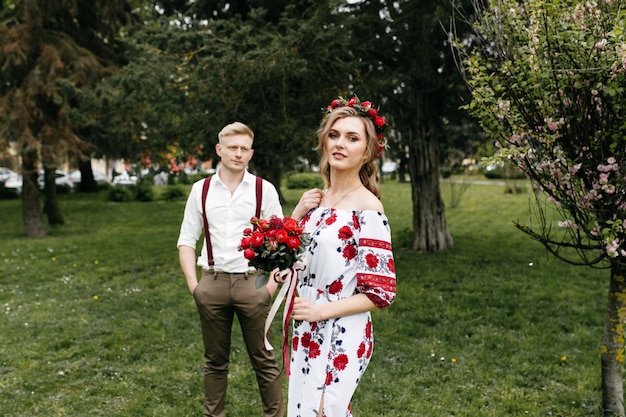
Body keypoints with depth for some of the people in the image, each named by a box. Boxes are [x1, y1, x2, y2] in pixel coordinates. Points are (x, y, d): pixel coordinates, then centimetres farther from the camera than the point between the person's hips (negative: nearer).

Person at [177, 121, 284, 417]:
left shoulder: (264, 190, 0)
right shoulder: (201, 190, 6)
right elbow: (187, 240, 9)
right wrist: (193, 283, -1)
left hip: (251, 282, -2)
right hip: (213, 282, 2)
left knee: (263, 359, 6)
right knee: (215, 360, 15)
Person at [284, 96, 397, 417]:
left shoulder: (367, 207, -14)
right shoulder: (315, 200, 5)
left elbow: (381, 292, -14)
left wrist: (321, 310, -16)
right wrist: (297, 215, -1)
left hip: (342, 337, -7)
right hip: (306, 335, 7)